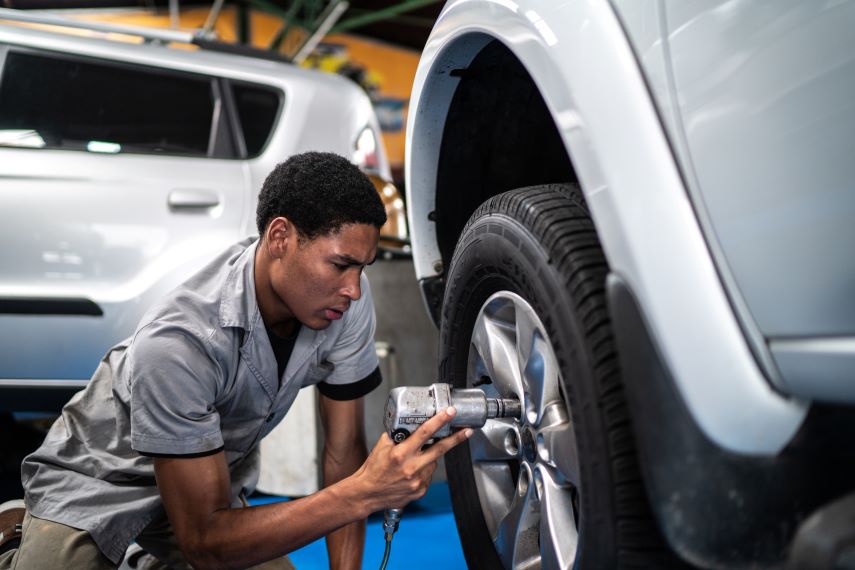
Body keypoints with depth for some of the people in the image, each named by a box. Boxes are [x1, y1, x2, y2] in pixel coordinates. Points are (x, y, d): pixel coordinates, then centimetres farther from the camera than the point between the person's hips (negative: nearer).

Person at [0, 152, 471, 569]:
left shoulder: (347, 301, -19)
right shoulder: (178, 343, -36)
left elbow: (343, 450, -8)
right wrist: (365, 493, -41)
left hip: (214, 480, 5)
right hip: (100, 483, -5)